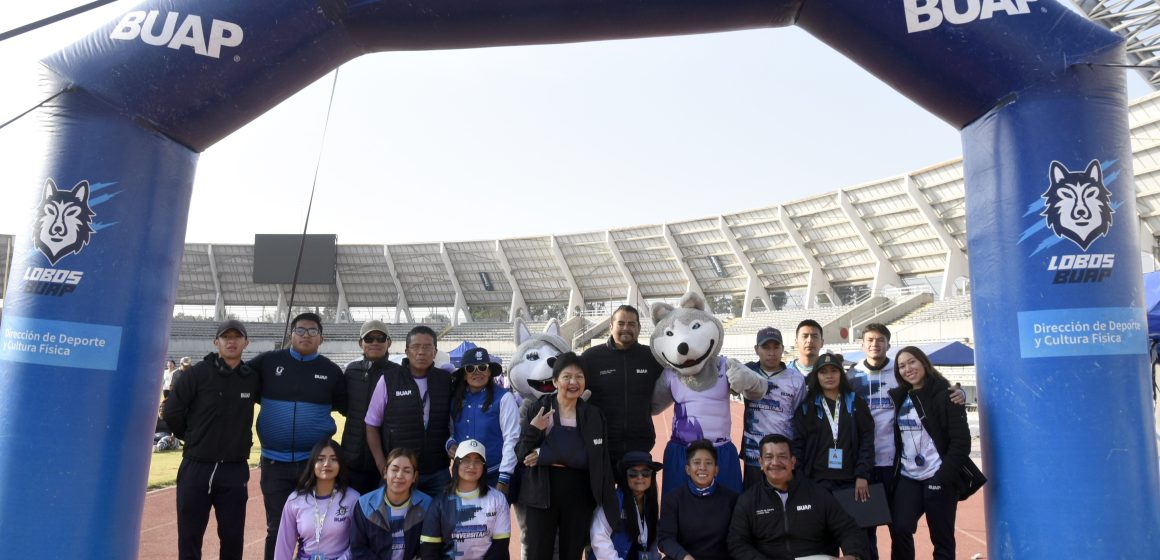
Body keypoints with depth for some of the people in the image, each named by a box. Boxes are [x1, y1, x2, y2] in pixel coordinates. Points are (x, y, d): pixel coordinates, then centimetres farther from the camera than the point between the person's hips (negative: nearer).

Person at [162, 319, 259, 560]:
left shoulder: (253, 378, 1)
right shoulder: (198, 372, -6)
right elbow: (171, 412, -4)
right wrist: (194, 440, 6)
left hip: (235, 470, 2)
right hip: (196, 467, -2)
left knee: (233, 537, 8)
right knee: (189, 537, 8)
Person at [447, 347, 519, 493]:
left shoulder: (503, 398, -9)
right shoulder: (456, 398, 5)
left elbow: (511, 439, -11)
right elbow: (450, 431, 15)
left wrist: (504, 479, -15)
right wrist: (450, 444, -7)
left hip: (494, 476, -4)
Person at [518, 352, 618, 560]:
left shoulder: (593, 416, 0)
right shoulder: (536, 409, -2)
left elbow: (596, 461, -8)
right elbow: (521, 455, -2)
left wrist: (545, 457, -16)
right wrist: (532, 431, -21)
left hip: (578, 498, 1)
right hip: (542, 495, -1)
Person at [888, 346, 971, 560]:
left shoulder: (945, 395, -7)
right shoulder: (899, 397, 9)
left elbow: (961, 441, -11)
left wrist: (944, 477, -16)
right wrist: (895, 470, 6)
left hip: (937, 478, -4)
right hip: (908, 477, 5)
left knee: (942, 539, 3)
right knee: (899, 529, -7)